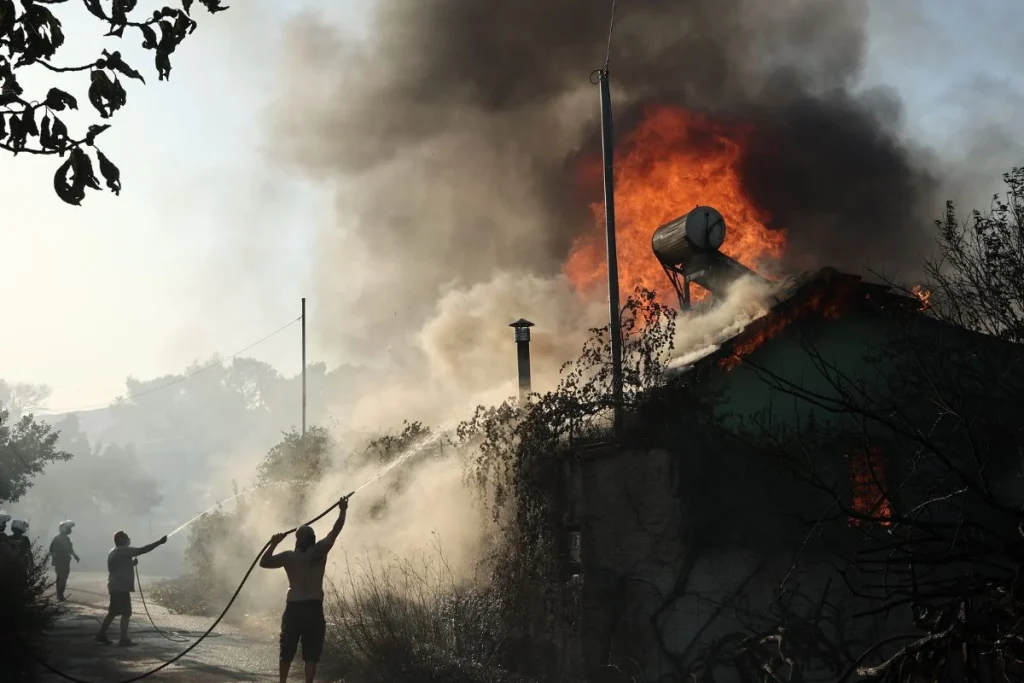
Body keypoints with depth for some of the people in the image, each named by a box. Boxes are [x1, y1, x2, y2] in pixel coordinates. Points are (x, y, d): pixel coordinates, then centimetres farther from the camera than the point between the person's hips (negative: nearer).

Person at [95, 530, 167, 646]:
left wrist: (132, 562, 12)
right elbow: (143, 550, -19)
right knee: (126, 613, -6)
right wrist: (159, 542, -17)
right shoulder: (123, 551, -13)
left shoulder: (114, 552, 17)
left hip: (115, 586, 10)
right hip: (122, 587, -10)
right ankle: (124, 639, -6)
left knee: (113, 612, 17)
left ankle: (101, 635, 19)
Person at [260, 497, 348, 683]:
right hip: (314, 608, -2)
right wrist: (342, 511, 14)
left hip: (293, 608, 2)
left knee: (287, 651, 14)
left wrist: (273, 544, 11)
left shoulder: (289, 556, 1)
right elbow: (335, 531, 4)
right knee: (311, 652, 0)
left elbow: (264, 562, 1)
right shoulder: (320, 551, -2)